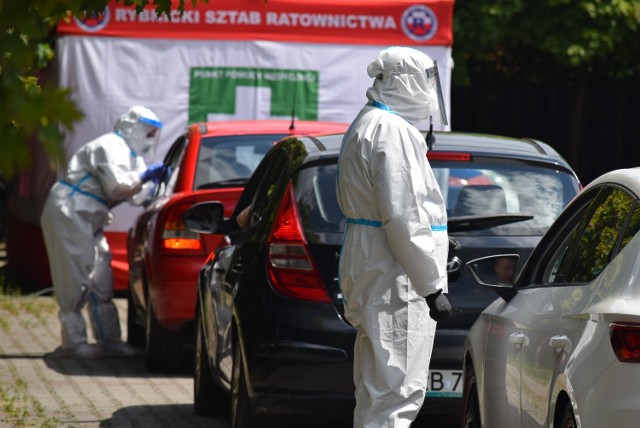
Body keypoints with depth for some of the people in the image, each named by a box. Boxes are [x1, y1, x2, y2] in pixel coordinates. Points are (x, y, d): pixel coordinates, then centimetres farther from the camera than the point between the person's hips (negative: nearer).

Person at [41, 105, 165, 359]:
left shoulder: (130, 154, 19)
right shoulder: (111, 148, -13)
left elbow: (136, 196, 16)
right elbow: (118, 187, -24)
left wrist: (154, 181, 1)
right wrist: (145, 176, -13)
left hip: (87, 219, 11)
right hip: (69, 214, -11)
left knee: (100, 279, 8)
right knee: (76, 277, -10)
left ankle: (109, 340, 10)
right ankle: (74, 342, -9)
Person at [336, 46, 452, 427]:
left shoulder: (367, 126, 19)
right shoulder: (392, 131, -15)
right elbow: (402, 217, -21)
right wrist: (433, 287, -19)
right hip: (396, 281, -11)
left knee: (379, 391, 15)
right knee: (395, 393, -12)